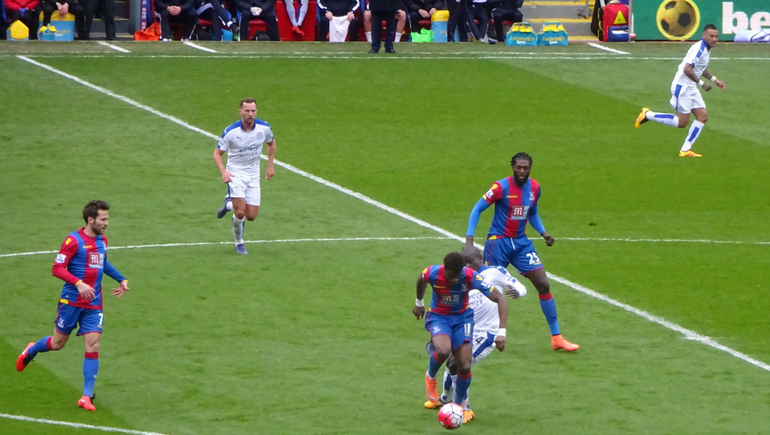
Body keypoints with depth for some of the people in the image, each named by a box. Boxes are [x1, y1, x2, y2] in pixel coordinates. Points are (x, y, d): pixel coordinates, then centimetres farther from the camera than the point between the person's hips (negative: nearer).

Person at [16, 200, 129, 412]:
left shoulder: (102, 241, 9)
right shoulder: (74, 241, -13)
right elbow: (57, 268, -17)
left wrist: (121, 279, 26)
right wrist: (78, 283, -29)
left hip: (93, 305, 5)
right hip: (72, 301, -5)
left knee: (93, 346, -6)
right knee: (57, 343, 7)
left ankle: (87, 396, -3)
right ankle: (31, 351, 41)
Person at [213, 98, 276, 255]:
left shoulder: (264, 128, -8)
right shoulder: (231, 132, -18)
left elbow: (271, 143, 15)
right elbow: (217, 153, -9)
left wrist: (270, 165, 9)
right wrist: (223, 171, -26)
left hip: (253, 176, 4)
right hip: (235, 174, -4)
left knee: (251, 216, 1)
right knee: (240, 212, -19)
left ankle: (229, 204, 33)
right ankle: (239, 243, 8)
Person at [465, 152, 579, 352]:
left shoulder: (534, 187, 2)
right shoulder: (501, 187, -15)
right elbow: (477, 209, -11)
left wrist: (543, 232, 2)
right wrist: (469, 238, -19)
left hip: (521, 243, 5)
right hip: (498, 242, -5)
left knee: (543, 284, -2)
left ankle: (556, 337, 5)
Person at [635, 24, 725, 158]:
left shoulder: (706, 49, 11)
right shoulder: (699, 48, -21)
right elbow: (687, 69, -29)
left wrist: (714, 80, 24)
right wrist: (701, 83, -24)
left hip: (691, 87, 10)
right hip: (682, 86, -10)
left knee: (702, 117, 3)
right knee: (682, 122, -6)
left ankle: (685, 150, 5)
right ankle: (648, 115, 5)